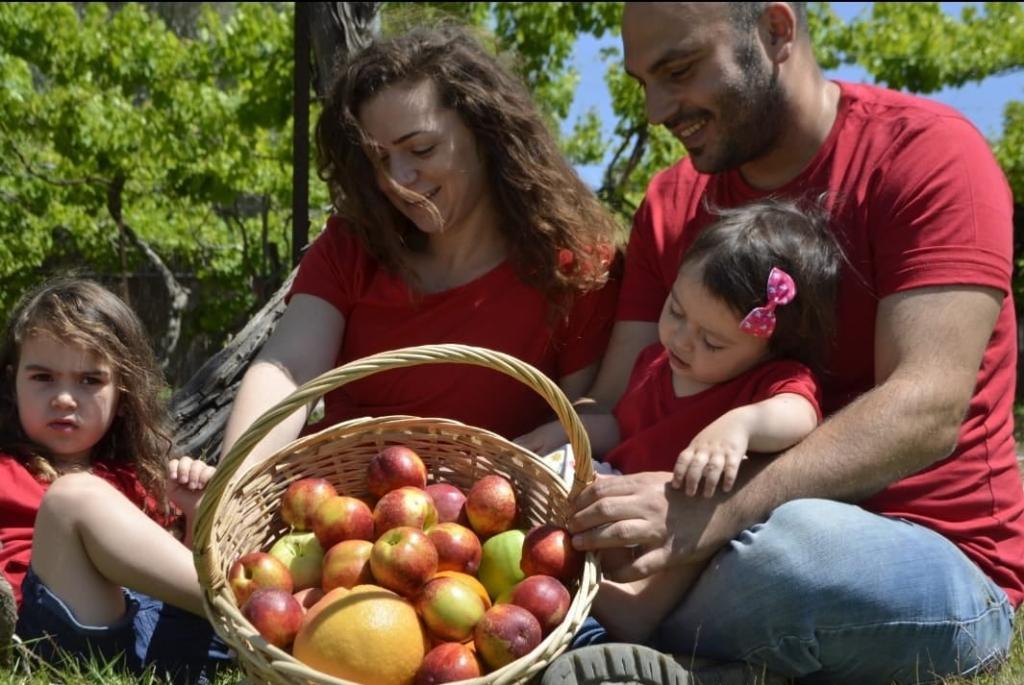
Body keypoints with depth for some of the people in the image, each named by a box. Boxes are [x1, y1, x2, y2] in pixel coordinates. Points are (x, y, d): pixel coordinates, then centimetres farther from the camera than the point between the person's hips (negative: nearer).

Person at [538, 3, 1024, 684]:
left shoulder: (931, 152, -12)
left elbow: (927, 411, -25)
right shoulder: (670, 207, 7)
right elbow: (612, 410, 0)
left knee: (792, 543, -37)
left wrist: (719, 510, -38)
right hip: (733, 543, 5)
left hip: (942, 565, -4)